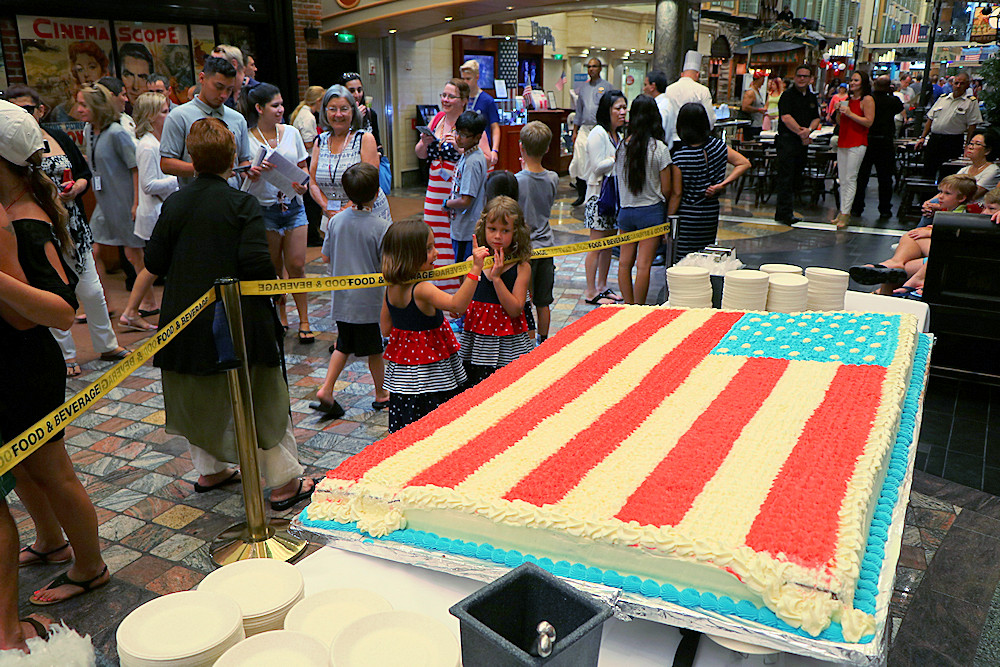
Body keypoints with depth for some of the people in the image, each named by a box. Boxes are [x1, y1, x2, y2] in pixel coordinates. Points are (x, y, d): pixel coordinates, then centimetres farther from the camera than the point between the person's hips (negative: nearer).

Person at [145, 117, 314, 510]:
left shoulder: (173, 204, 0)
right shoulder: (242, 204, -12)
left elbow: (154, 262, 2)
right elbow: (257, 263, -21)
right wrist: (274, 288, -2)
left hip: (186, 318, 5)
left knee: (199, 399, 21)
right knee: (263, 402, 6)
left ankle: (209, 470, 35)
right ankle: (284, 482, 13)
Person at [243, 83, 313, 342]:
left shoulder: (291, 132, 7)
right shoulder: (247, 138, -5)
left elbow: (303, 166, 15)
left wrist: (304, 184, -6)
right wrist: (257, 170, -25)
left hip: (293, 206, 2)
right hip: (264, 210, -2)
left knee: (296, 265, -1)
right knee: (272, 270, 6)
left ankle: (304, 321, 7)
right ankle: (279, 314, 24)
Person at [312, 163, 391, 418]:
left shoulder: (336, 220, -2)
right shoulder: (381, 226, -16)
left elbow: (326, 256, 7)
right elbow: (387, 267, -15)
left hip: (342, 299, 4)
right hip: (371, 301, -4)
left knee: (343, 346, 18)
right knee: (375, 349, 11)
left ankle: (326, 389, 11)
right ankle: (381, 394, 27)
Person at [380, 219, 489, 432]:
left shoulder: (391, 288, 2)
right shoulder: (422, 290, -23)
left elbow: (385, 328, 11)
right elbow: (457, 304, -39)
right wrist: (476, 269, -43)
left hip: (401, 373, 8)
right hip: (429, 374, -8)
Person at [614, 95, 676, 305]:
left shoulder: (622, 145, -1)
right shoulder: (658, 148, -11)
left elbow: (619, 179, 9)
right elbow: (667, 189, -6)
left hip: (625, 210, 4)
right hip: (651, 210, -4)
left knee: (625, 262, 11)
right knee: (643, 264, -1)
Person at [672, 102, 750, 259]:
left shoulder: (679, 156, -17)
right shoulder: (716, 145, -2)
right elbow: (745, 164, 4)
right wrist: (722, 185, -2)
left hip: (688, 215, -6)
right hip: (712, 211, 6)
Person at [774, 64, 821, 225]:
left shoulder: (812, 97, 16)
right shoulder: (788, 94, -4)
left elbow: (816, 118, 15)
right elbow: (785, 117, -14)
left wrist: (809, 130, -6)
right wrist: (801, 132, -13)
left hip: (803, 142, 7)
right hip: (787, 140, -7)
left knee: (796, 178, 8)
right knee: (786, 178, -9)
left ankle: (781, 211, 15)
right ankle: (786, 213, -8)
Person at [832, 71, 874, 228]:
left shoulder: (867, 100, -5)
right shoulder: (848, 99, 18)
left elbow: (868, 122, -12)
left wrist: (850, 114, -16)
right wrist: (839, 112, 3)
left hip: (857, 144, -8)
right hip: (843, 142, 8)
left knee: (850, 179, -10)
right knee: (842, 179, 8)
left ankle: (846, 213, -10)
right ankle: (842, 211, 13)